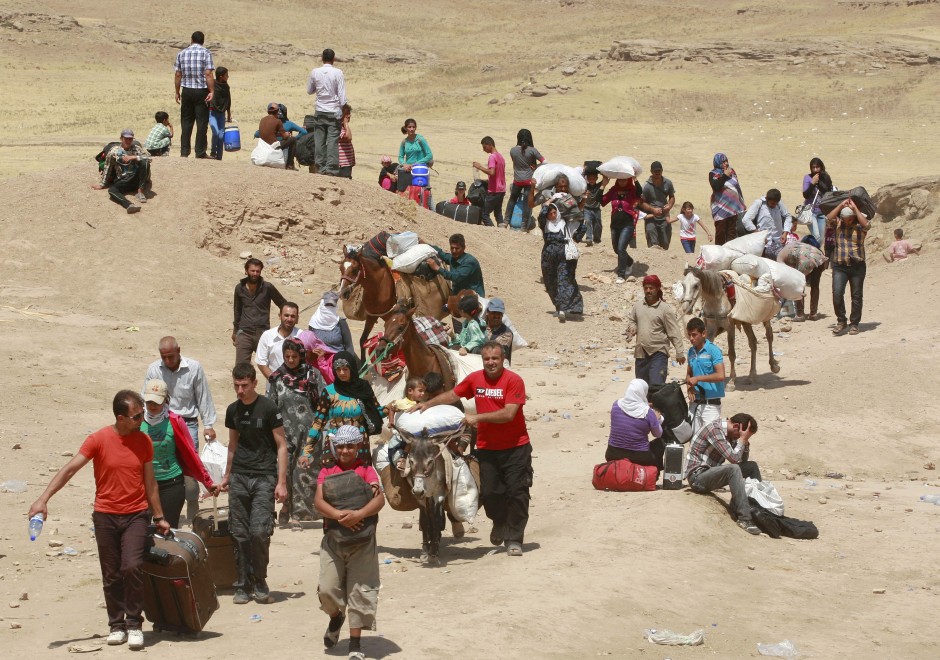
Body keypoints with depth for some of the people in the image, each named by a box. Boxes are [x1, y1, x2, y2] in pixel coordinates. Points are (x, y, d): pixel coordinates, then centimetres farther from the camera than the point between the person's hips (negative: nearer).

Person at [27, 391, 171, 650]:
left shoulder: (143, 441, 2)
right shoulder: (99, 440, -8)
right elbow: (69, 469, -12)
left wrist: (159, 517, 13)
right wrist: (44, 498, -22)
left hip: (135, 516, 1)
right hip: (105, 516, -1)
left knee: (132, 567, -16)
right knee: (111, 575, 5)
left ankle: (134, 624, -4)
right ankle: (116, 625, 19)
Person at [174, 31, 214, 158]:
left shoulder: (182, 53, 7)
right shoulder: (206, 53, -4)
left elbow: (177, 75, 6)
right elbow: (208, 74, -12)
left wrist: (177, 92, 13)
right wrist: (212, 91, -12)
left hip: (186, 91, 3)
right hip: (201, 91, -3)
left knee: (186, 122, 9)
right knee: (201, 122, 1)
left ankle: (184, 151, 7)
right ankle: (200, 152, 0)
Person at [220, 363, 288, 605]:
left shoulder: (268, 408, -6)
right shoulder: (233, 410, 9)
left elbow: (281, 446, -5)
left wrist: (281, 482, -10)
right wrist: (227, 476, 25)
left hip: (264, 477, -4)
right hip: (239, 476, 5)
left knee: (259, 532, -13)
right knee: (240, 534, 3)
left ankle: (259, 584, 4)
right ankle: (243, 586, 12)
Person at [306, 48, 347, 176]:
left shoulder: (315, 72, -1)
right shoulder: (338, 73, -8)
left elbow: (309, 91, 12)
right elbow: (342, 95, -8)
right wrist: (344, 112, -2)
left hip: (320, 112, 2)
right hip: (334, 112, -2)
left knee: (320, 140, 7)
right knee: (333, 141, -3)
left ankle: (321, 167, 6)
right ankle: (331, 168, -8)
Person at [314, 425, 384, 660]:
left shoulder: (366, 470, 2)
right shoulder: (327, 471, 7)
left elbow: (379, 500, -12)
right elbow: (319, 501, -6)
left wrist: (358, 514, -29)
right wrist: (339, 515, -24)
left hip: (362, 540, -1)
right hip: (332, 537, 1)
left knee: (359, 591, -2)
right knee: (327, 588, -4)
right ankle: (336, 618, 30)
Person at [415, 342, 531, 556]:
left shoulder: (513, 381, -12)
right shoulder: (475, 379, 4)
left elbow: (509, 413, -20)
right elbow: (453, 395, 18)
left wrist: (478, 417, -20)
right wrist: (428, 404, 7)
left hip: (515, 447, -4)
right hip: (486, 448, 4)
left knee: (517, 493, -3)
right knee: (489, 492, 5)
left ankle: (514, 539, 7)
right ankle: (500, 523, 35)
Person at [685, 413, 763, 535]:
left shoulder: (729, 433, 8)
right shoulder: (715, 429, -20)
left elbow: (743, 459, 14)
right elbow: (733, 458, -26)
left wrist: (745, 440, -1)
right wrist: (743, 438, -14)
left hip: (711, 473, 10)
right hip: (697, 477, -10)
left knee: (752, 466, 4)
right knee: (733, 469, -32)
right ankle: (745, 518, -32)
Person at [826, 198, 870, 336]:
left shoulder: (860, 226, 2)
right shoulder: (837, 224, 6)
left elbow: (867, 224, -20)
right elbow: (828, 219, -13)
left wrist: (854, 208, -12)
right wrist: (841, 205, -10)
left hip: (857, 266, 0)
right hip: (839, 266, 0)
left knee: (856, 296, 6)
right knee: (837, 294, -12)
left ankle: (854, 324, 17)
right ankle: (841, 322, 3)